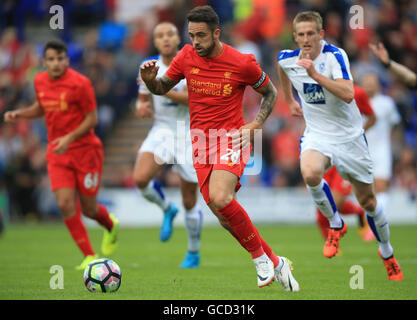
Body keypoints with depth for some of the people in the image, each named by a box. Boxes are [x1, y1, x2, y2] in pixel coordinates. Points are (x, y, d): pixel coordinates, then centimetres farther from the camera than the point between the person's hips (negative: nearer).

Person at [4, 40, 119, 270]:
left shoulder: (80, 83, -15)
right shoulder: (40, 81, 3)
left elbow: (92, 119, -12)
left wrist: (70, 138, -24)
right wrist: (19, 114, 4)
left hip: (85, 150, -4)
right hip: (57, 153, 4)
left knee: (88, 209, 4)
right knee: (65, 204, -12)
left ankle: (111, 226, 41)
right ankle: (89, 257, -1)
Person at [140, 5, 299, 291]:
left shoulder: (242, 63, -9)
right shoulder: (187, 56, 1)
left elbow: (270, 93, 7)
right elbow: (163, 88, 15)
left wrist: (255, 125, -7)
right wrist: (150, 80, -8)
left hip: (231, 141, -5)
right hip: (201, 145, 5)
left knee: (219, 199, -30)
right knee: (226, 218, 2)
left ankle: (260, 257, -11)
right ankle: (276, 264, 18)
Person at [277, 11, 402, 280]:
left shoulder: (335, 56, -20)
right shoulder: (286, 59, -6)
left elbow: (348, 94, -33)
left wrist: (315, 74, -40)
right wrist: (289, 100, 30)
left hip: (349, 135, -2)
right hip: (317, 134, 2)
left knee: (367, 200, 8)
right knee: (310, 173, -32)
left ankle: (387, 253, 33)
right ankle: (336, 225, -6)